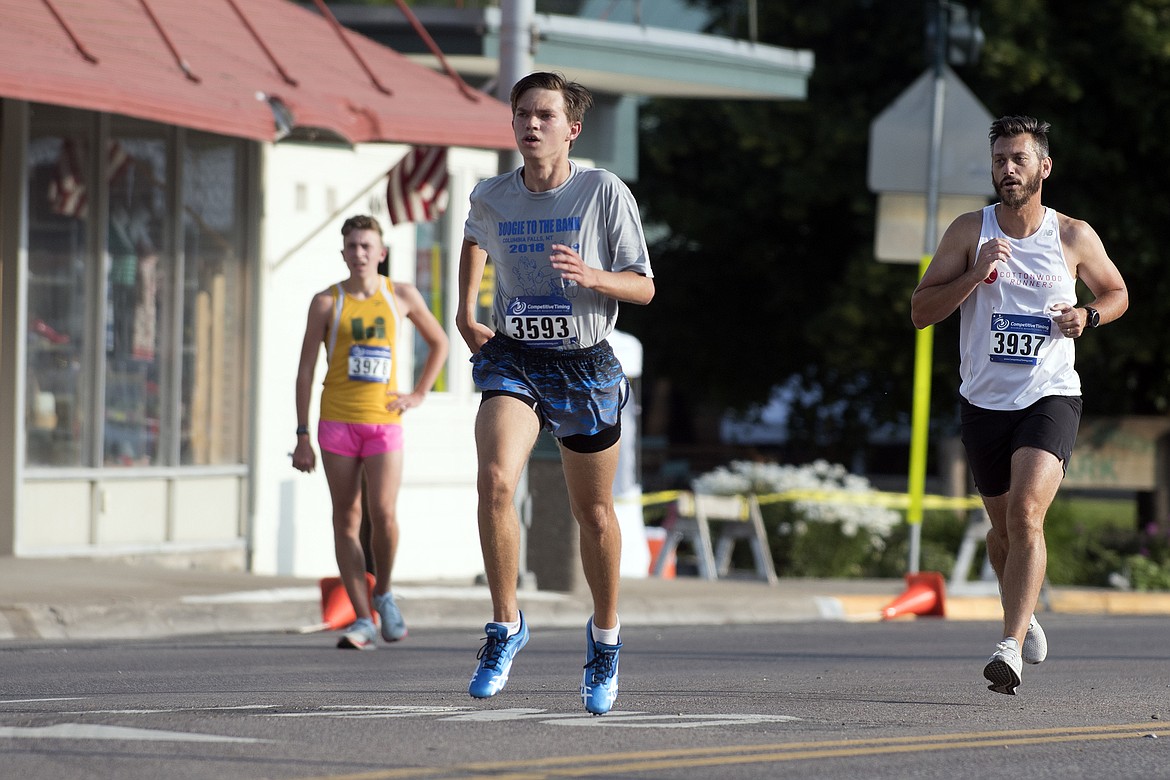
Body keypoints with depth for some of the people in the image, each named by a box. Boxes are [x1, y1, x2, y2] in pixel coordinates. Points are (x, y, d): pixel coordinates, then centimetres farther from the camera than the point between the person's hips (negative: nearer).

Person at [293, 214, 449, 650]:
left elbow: (439, 342, 21)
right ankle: (363, 620, 0)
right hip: (338, 422, 0)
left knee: (384, 514, -14)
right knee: (346, 520, -2)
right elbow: (306, 369, 2)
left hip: (384, 422, 0)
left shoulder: (401, 297, 6)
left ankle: (383, 594, 12)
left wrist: (419, 394, 9)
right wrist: (302, 437, -3)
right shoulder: (326, 303, 2)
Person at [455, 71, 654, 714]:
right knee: (495, 479, -24)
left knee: (593, 513, 9)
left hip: (585, 367, -1)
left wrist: (590, 276, -25)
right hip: (512, 362, 1)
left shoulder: (605, 193, -9)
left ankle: (605, 635, 33)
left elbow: (643, 287, -6)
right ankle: (505, 624, -11)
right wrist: (465, 312, 15)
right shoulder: (490, 198, -1)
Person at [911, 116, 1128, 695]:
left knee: (1026, 511, -23)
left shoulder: (1074, 236, 0)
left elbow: (1116, 293, 18)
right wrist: (977, 273, -17)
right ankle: (1022, 612, 45)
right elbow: (921, 311, -3)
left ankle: (1011, 647, -28)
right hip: (984, 402, 3)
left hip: (1050, 397, -3)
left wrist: (1088, 316, -5)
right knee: (1003, 526, 15)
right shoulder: (969, 231, 0)